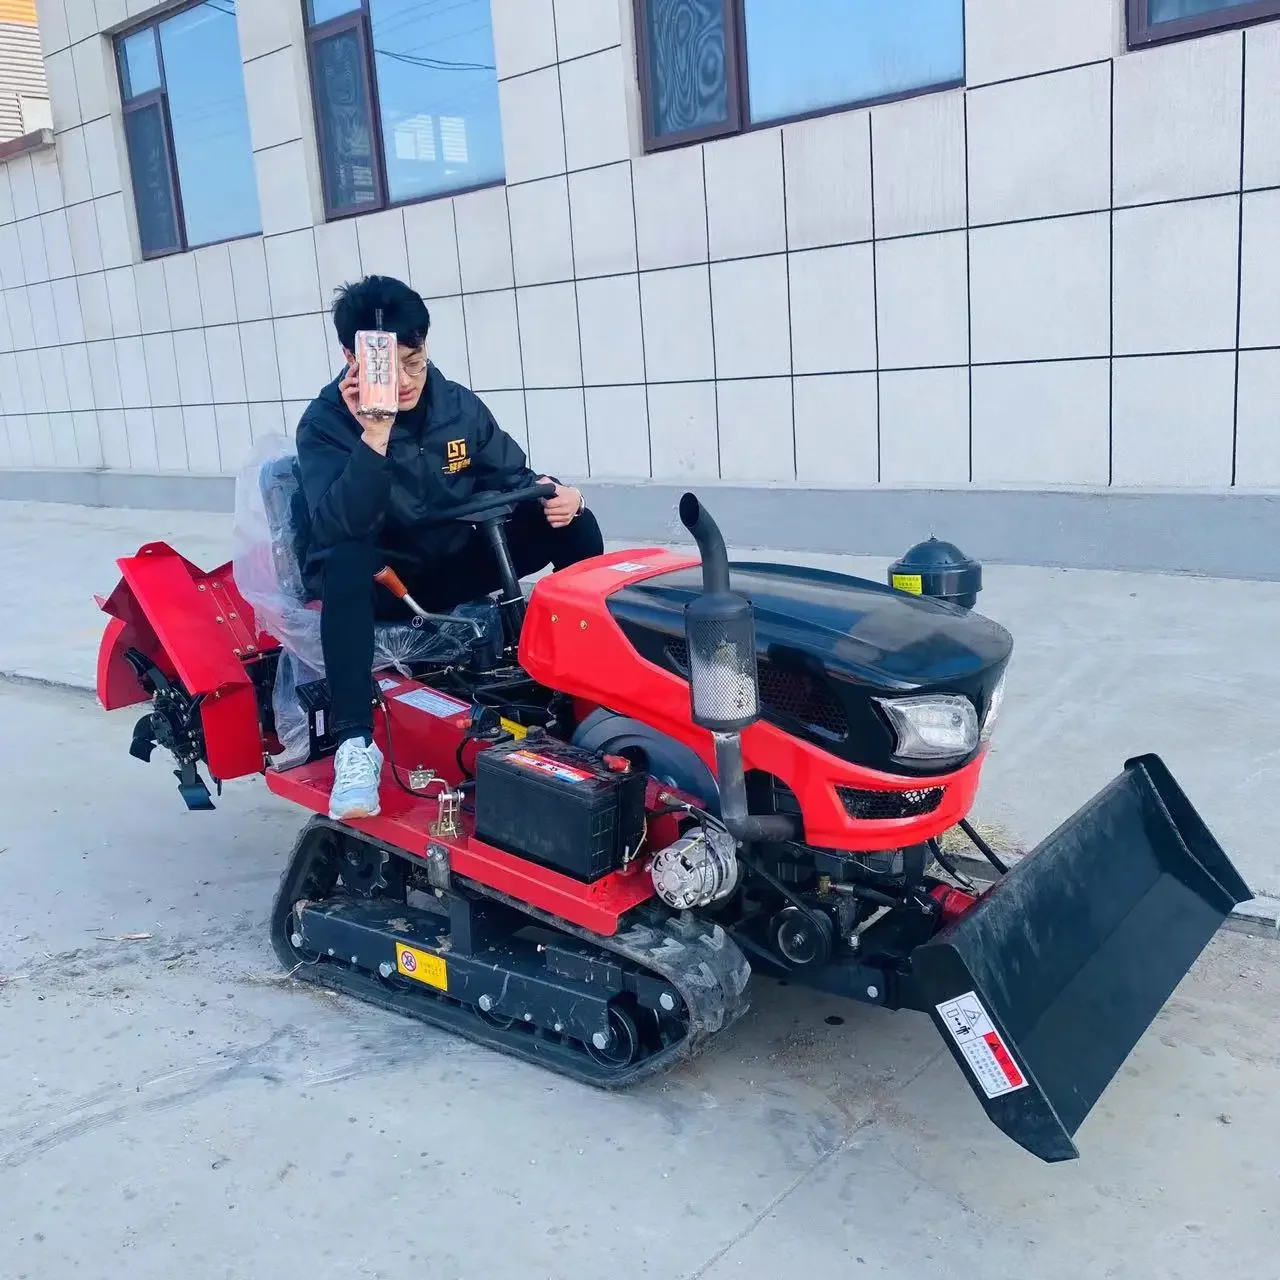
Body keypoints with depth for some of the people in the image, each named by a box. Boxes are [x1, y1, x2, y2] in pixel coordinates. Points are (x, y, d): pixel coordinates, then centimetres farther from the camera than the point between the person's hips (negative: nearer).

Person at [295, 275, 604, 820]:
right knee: (346, 561, -40)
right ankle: (356, 745, -41)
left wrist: (552, 492, -17)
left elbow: (511, 477, 6)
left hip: (456, 567, 5)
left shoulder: (458, 405, -3)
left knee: (570, 521, -11)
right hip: (381, 580, -4)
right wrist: (374, 436, -41)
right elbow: (338, 527, -31)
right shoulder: (325, 423, -16)